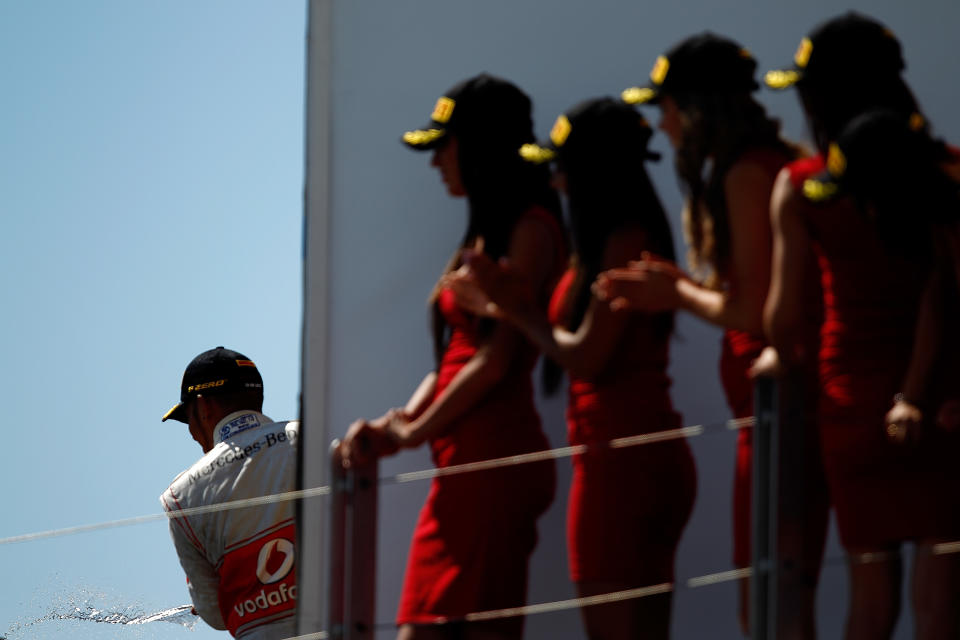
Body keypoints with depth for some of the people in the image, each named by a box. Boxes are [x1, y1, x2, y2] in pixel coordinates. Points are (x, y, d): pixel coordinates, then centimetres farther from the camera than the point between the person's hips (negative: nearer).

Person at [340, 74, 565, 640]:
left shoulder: (530, 230, -6)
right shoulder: (486, 235, 21)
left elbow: (497, 359, -13)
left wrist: (413, 431, -5)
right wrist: (397, 423, 6)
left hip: (494, 456, -9)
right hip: (464, 463, 9)